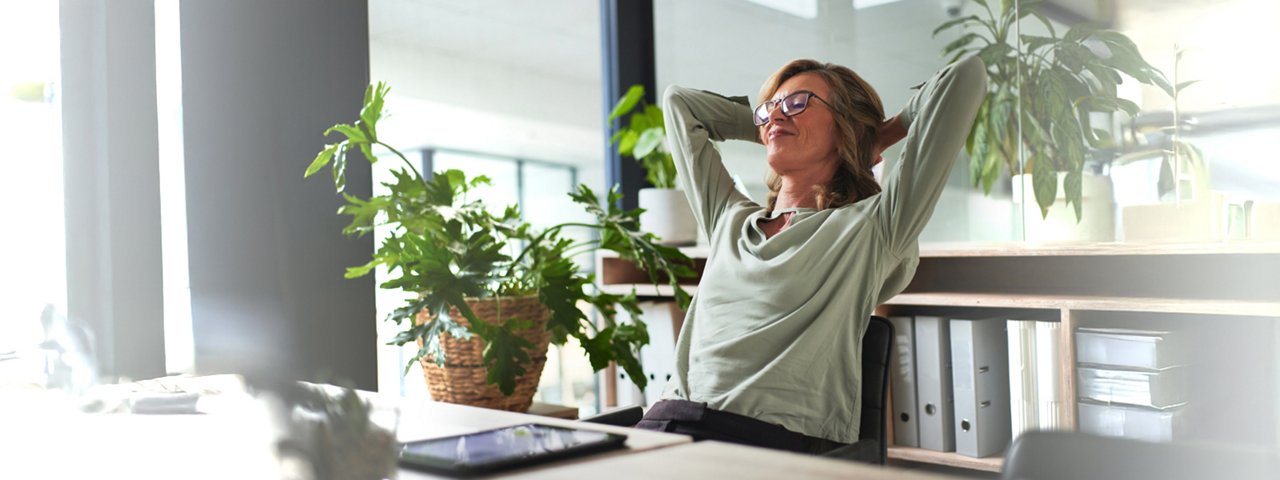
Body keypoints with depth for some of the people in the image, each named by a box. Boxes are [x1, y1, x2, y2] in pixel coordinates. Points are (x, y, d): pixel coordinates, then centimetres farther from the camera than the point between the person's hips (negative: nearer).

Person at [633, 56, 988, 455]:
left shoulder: (870, 228, 6)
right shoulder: (729, 219, 22)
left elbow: (965, 77, 4)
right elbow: (679, 101, 35)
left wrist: (880, 136, 20)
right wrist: (768, 128, 33)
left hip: (771, 439, -5)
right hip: (664, 422, 5)